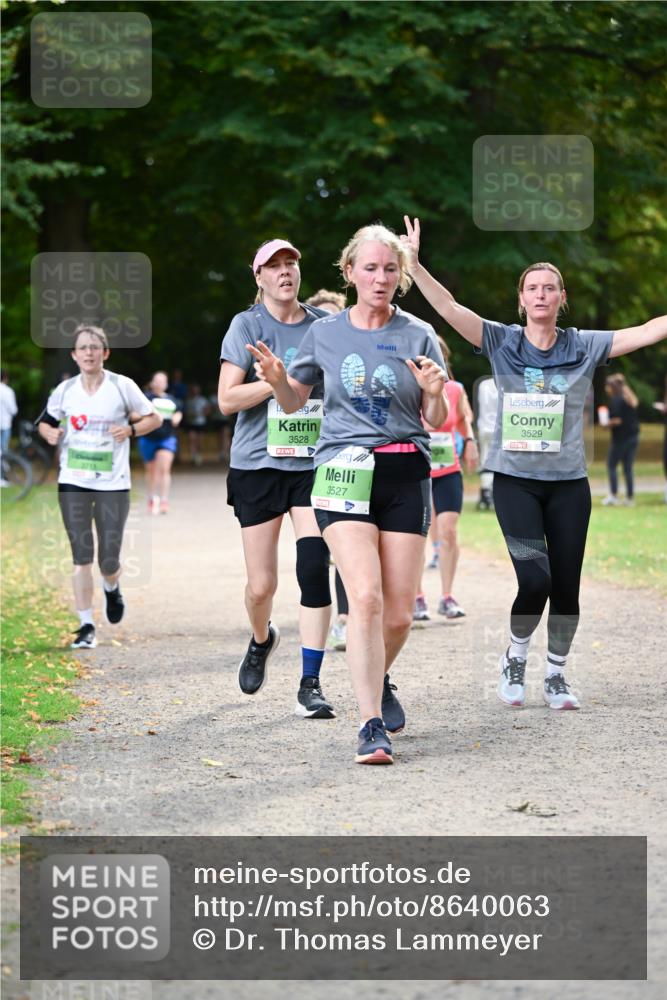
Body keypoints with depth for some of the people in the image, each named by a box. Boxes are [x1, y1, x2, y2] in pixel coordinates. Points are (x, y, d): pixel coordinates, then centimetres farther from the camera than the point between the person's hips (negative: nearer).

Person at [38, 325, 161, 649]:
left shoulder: (123, 386, -4)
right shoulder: (65, 390, 3)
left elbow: (154, 418, 5)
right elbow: (45, 421, 17)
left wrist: (131, 429, -14)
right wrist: (50, 433, -6)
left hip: (113, 485, -1)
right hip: (73, 483, 1)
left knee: (109, 561, -1)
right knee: (81, 557, -4)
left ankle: (111, 589, 36)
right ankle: (86, 626, 2)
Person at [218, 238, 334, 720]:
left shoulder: (323, 326, 8)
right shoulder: (247, 325, 0)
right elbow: (227, 398, -9)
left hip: (315, 464, 1)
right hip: (259, 464, -1)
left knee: (315, 568, -15)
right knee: (261, 584, 3)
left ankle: (310, 686, -9)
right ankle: (262, 639, 38)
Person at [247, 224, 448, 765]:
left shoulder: (418, 335, 5)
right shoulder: (325, 333, 6)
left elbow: (435, 421, 6)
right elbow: (293, 401, 17)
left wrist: (435, 392, -16)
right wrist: (277, 378, -4)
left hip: (406, 475, 1)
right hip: (344, 470, -1)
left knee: (399, 613, 2)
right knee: (365, 596, -18)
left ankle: (378, 678, 35)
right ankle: (372, 726, -16)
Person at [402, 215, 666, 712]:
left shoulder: (584, 347, 3)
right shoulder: (501, 342, 0)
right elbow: (448, 307, -10)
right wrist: (414, 263, -21)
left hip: (569, 483, 2)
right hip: (515, 479, -2)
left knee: (566, 586, 5)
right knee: (535, 580, -15)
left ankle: (556, 676, 25)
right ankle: (514, 661, 11)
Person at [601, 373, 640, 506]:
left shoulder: (615, 400, -13)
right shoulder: (631, 399, 11)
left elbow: (618, 419, -21)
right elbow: (635, 418, 15)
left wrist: (608, 423, -4)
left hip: (620, 438, -7)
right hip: (634, 436, 7)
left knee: (611, 466, 2)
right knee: (628, 468, 10)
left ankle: (614, 495, -7)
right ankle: (630, 497, 7)